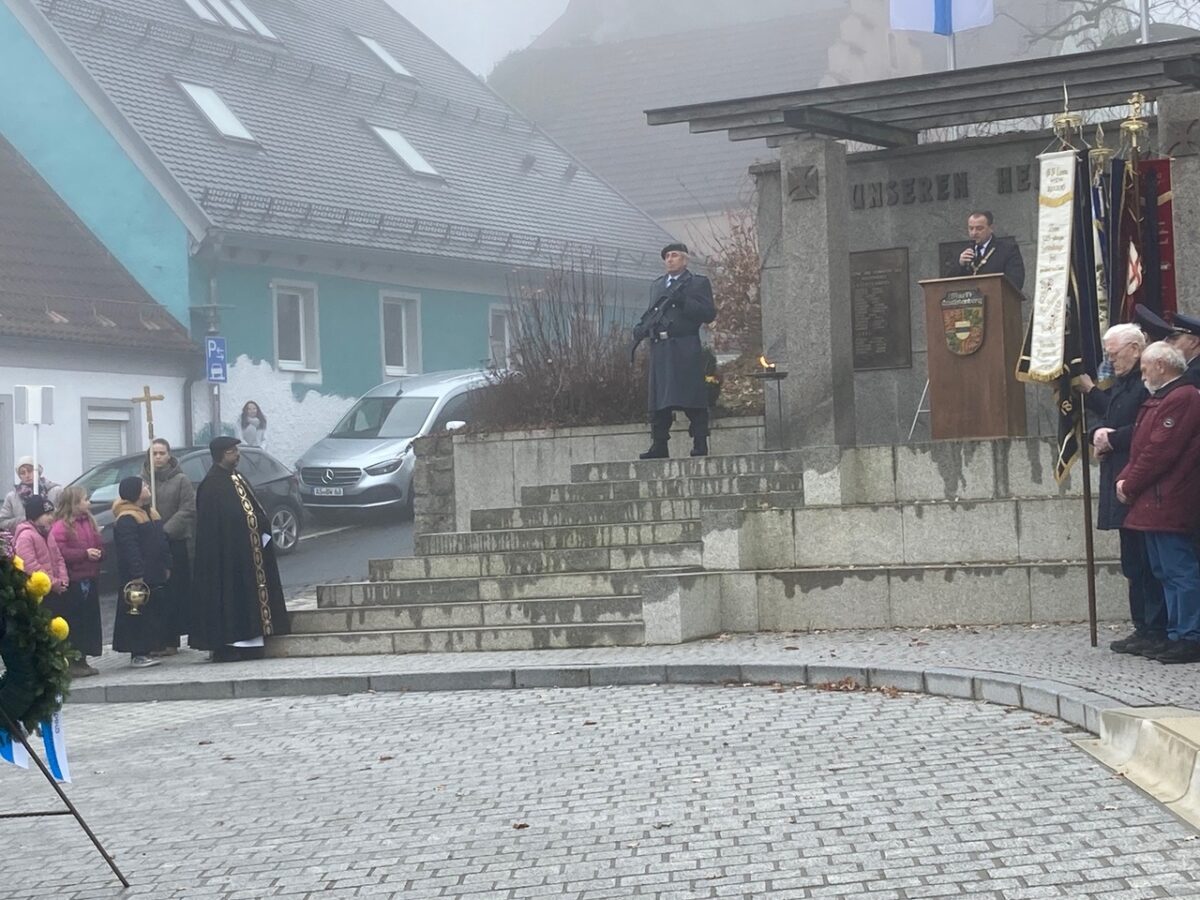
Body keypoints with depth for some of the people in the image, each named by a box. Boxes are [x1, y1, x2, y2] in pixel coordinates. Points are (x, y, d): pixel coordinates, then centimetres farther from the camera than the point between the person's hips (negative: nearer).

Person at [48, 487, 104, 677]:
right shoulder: (60, 527, -11)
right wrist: (85, 553, -21)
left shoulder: (89, 522, 15)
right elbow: (58, 552, -21)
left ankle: (82, 660, 20)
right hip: (72, 583, -8)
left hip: (90, 579, 8)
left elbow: (98, 545, 24)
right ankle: (70, 663, 0)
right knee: (73, 623, -6)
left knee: (89, 621, 11)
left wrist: (98, 552, 0)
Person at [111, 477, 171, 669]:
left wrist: (166, 566, 16)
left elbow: (162, 542, 21)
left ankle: (145, 651, 18)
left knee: (156, 613, 11)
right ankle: (137, 654, -3)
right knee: (138, 615, -7)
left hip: (155, 577, 10)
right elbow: (129, 549, -21)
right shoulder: (126, 519, -14)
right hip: (138, 579, -9)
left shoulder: (151, 514, 16)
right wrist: (136, 575, -25)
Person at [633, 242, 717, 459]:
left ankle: (700, 445, -6)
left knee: (692, 399, -8)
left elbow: (709, 314, -4)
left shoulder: (698, 283, 6)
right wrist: (641, 328, 4)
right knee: (658, 399, 2)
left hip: (686, 350, -5)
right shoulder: (657, 285, 23)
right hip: (660, 350, 5)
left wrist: (684, 302, -15)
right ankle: (659, 445, 4)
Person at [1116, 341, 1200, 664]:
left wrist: (1130, 485, -12)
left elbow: (1159, 451, -19)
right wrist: (1124, 479, 2)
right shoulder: (1158, 399, 19)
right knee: (1166, 572, 13)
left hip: (1168, 503, -11)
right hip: (1153, 503, 11)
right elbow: (1141, 447, 18)